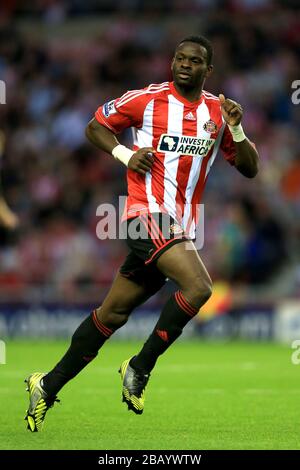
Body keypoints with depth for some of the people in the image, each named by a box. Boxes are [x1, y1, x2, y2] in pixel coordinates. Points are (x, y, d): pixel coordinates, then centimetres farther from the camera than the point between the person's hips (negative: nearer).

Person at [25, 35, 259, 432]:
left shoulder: (217, 112, 11)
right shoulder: (146, 99, -1)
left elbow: (250, 169, 13)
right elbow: (95, 127, 11)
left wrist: (237, 129, -4)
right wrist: (126, 155, -5)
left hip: (181, 226, 5)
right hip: (149, 212, -5)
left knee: (113, 313, 9)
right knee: (198, 286, -26)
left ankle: (49, 386, 19)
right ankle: (140, 368, -12)